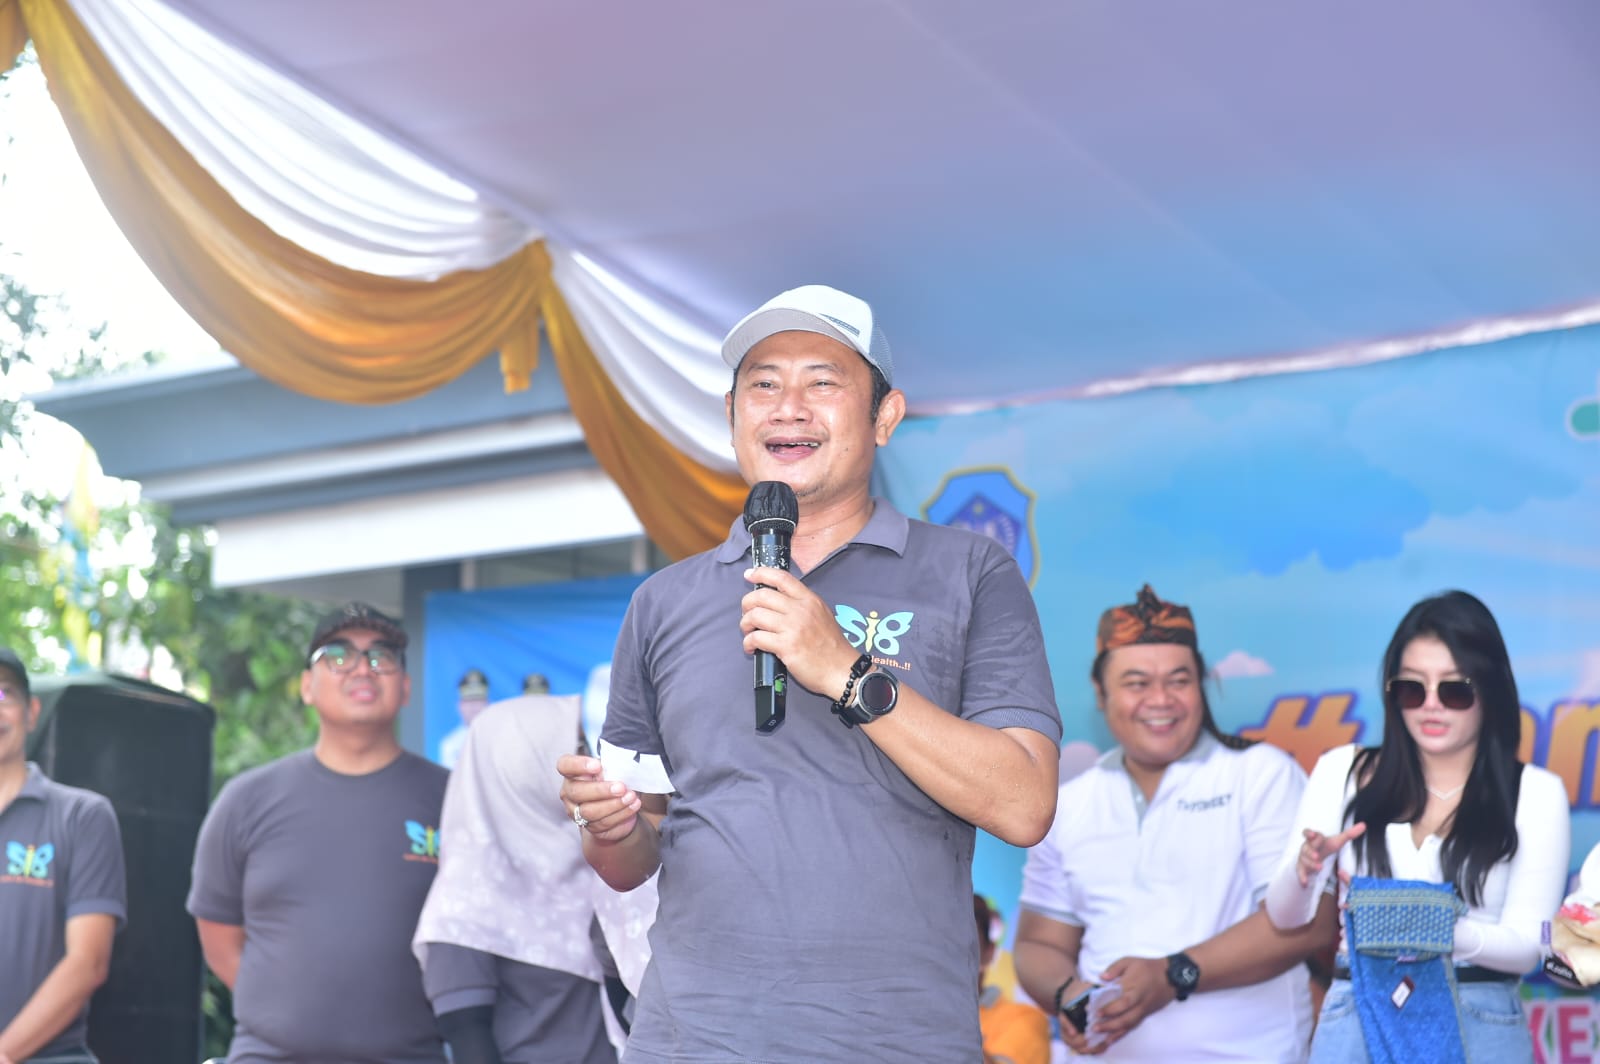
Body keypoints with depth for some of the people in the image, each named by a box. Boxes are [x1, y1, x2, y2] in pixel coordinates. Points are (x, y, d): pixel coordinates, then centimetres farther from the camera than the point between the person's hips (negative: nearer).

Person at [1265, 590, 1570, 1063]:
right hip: (1355, 1021, 1)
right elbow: (1284, 917, 0)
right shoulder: (1343, 771, 1)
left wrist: (1434, 931, -26)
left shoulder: (1536, 793, -3)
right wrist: (1304, 873, -22)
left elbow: (1526, 944, -8)